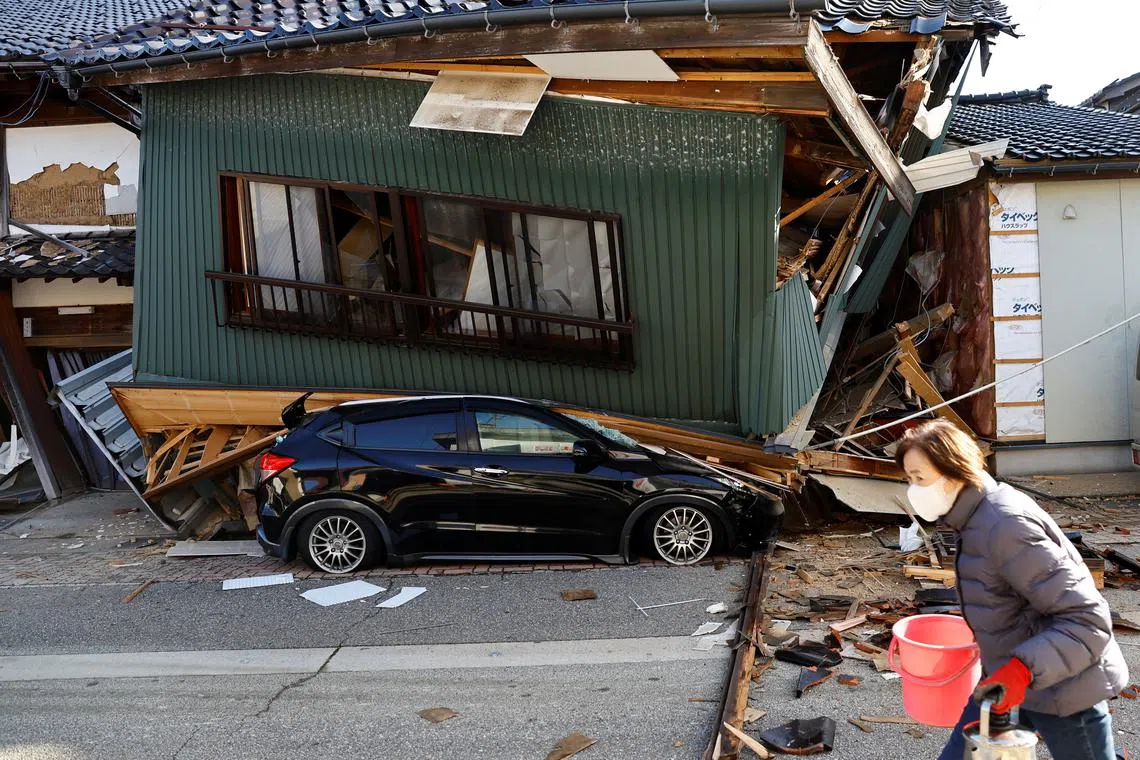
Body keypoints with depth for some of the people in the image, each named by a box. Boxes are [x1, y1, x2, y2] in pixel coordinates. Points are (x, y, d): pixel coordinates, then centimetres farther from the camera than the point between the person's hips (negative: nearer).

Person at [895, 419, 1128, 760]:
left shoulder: (1006, 527, -28)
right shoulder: (978, 516, 1)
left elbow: (1088, 619, -28)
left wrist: (1023, 667, -38)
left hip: (1062, 690, -9)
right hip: (1012, 681, 9)